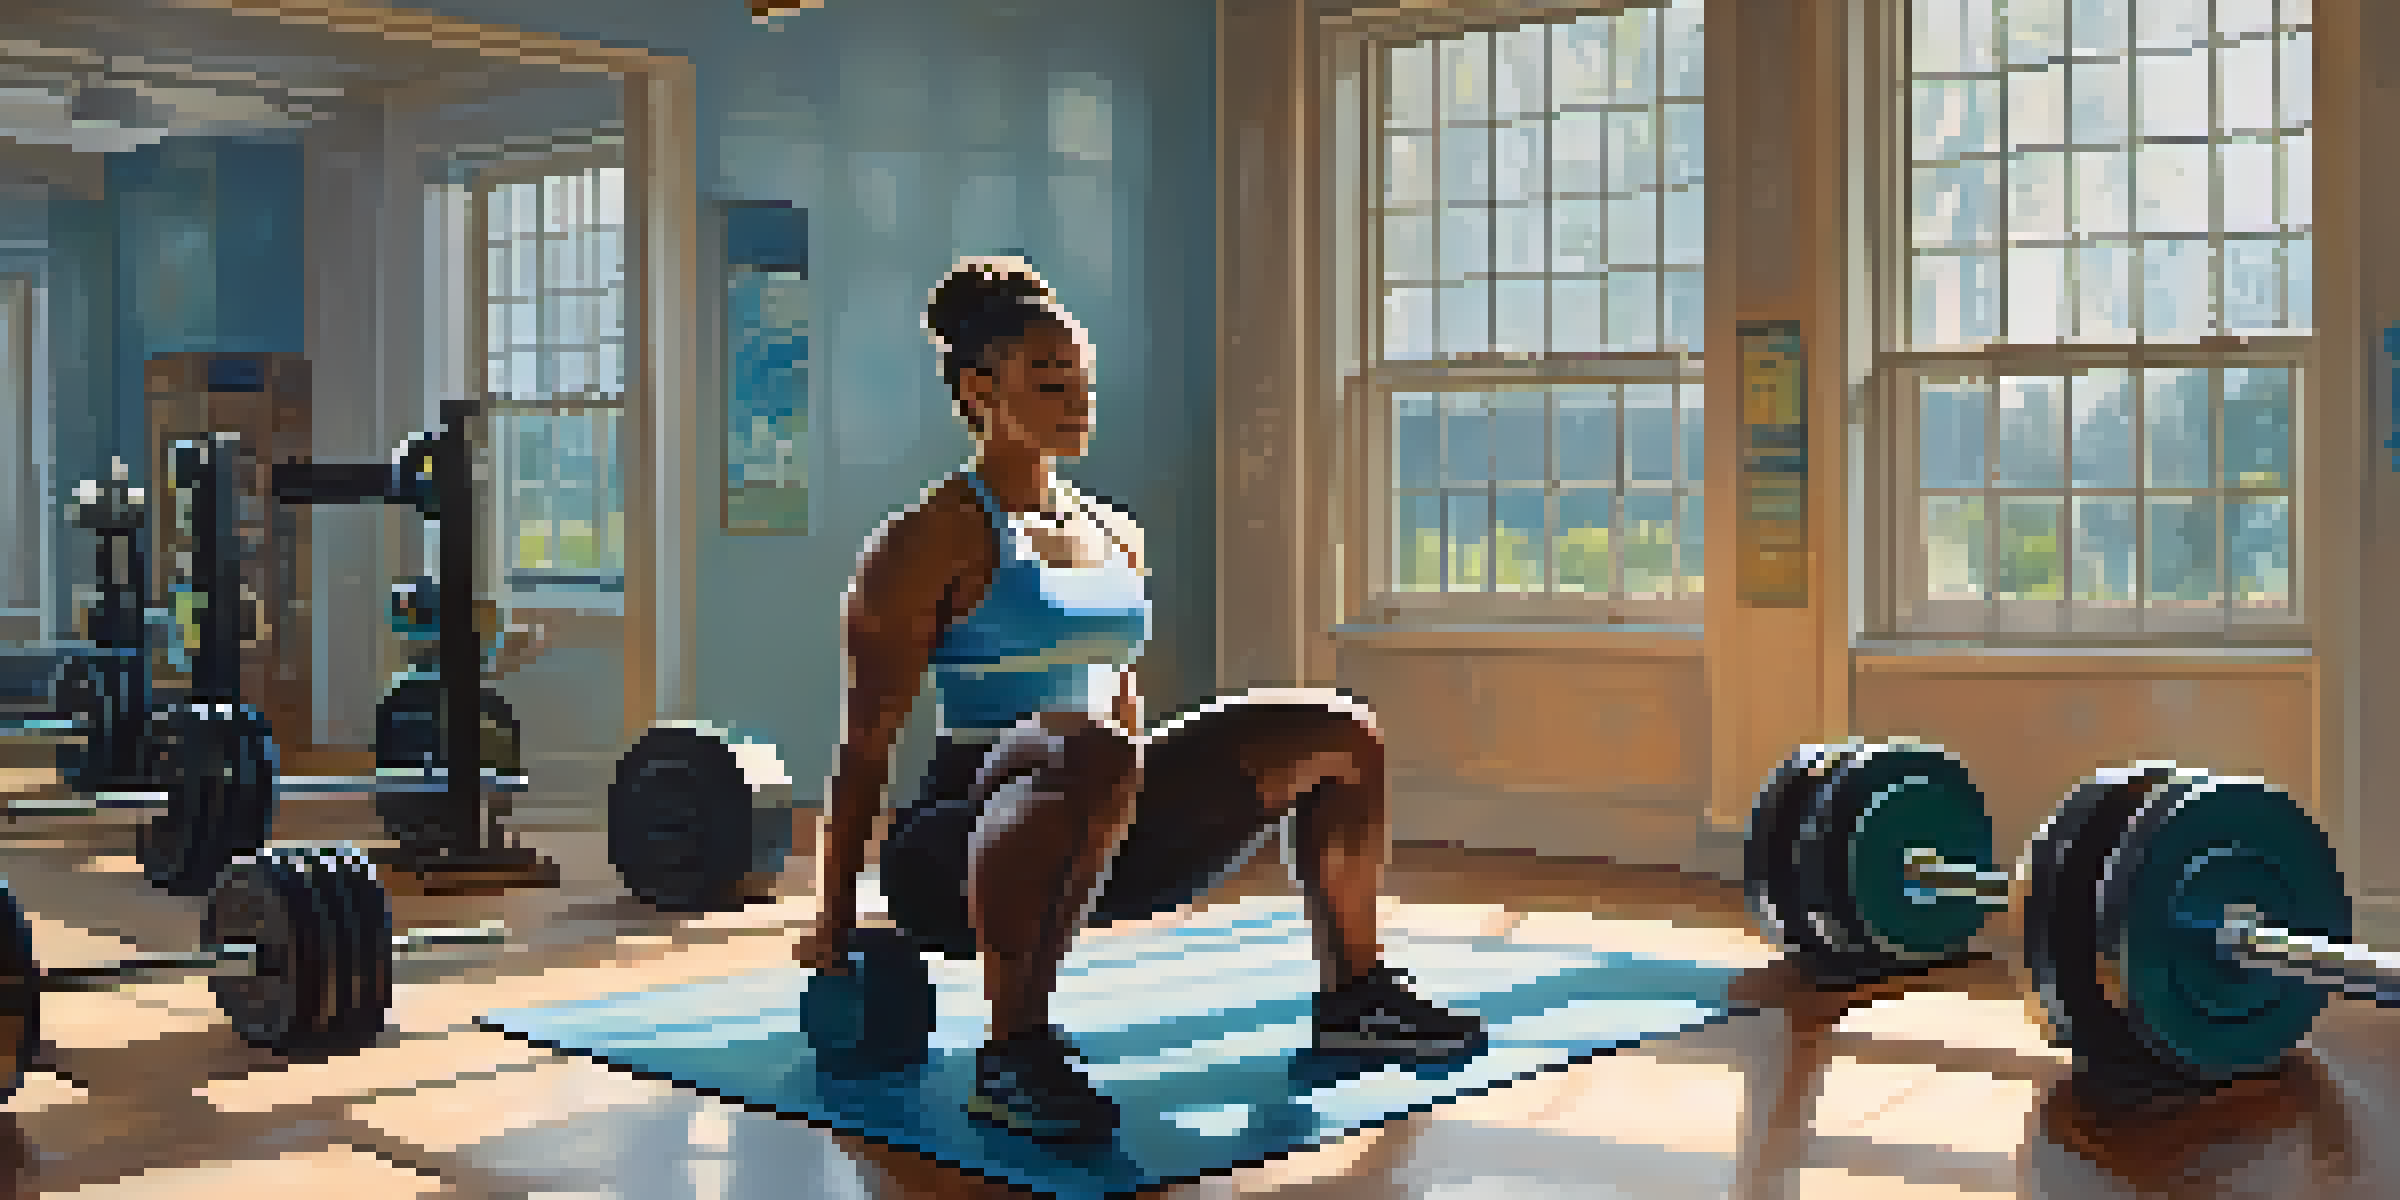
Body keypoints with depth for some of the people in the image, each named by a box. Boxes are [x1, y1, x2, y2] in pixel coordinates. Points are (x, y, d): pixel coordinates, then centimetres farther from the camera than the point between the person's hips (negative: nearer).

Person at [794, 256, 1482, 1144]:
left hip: (1105, 845, 8)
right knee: (1090, 754, -42)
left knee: (1339, 732, 1)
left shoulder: (1116, 536, 16)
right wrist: (836, 924, -7)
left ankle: (1351, 998, 10)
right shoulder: (931, 541, -6)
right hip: (966, 845, -7)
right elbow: (866, 743, -7)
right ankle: (1012, 1055, -37)